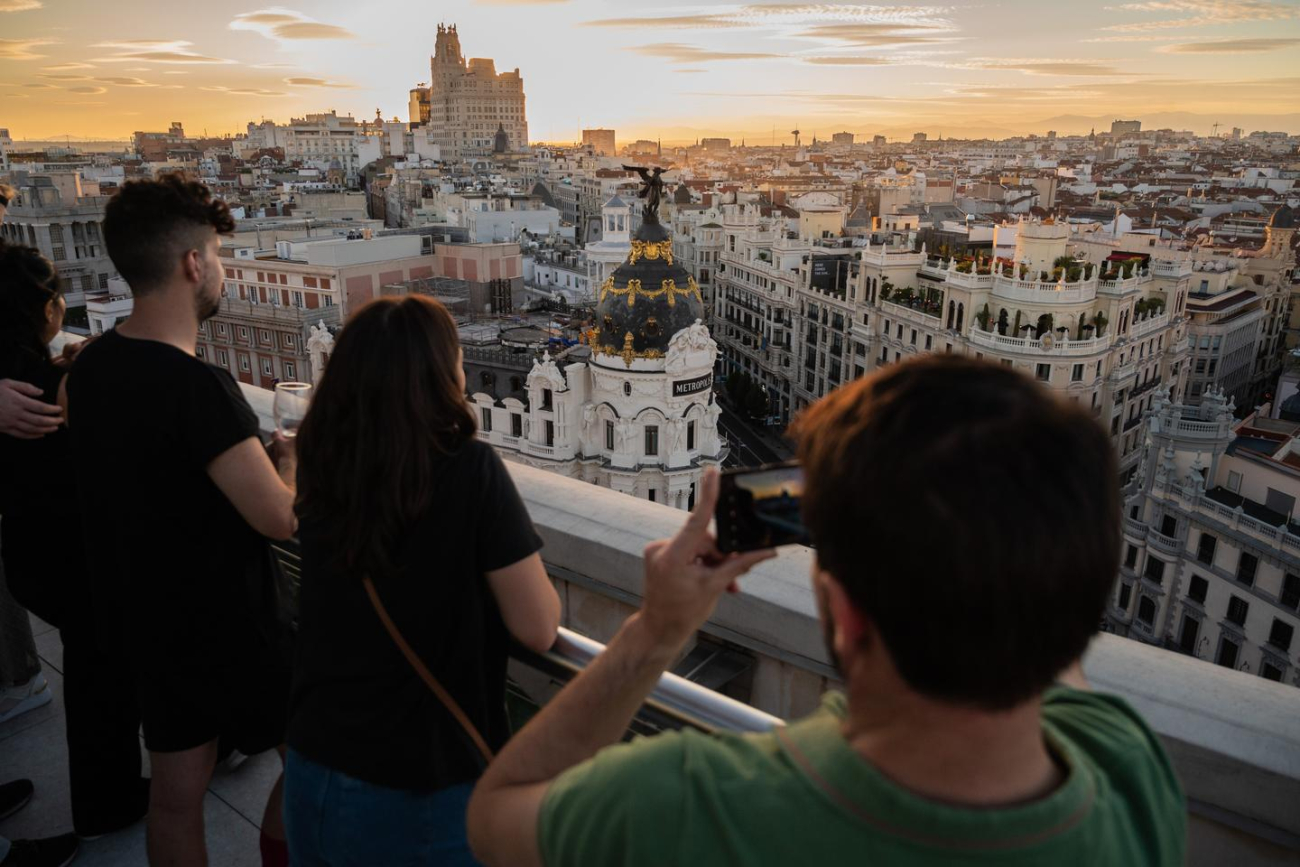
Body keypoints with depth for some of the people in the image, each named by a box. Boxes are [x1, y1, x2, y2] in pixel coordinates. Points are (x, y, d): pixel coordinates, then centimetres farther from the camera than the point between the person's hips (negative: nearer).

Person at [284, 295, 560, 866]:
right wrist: (518, 572, 2)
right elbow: (538, 630, -16)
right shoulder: (471, 471, -22)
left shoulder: (320, 464, -7)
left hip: (312, 778, 5)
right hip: (424, 798, -4)